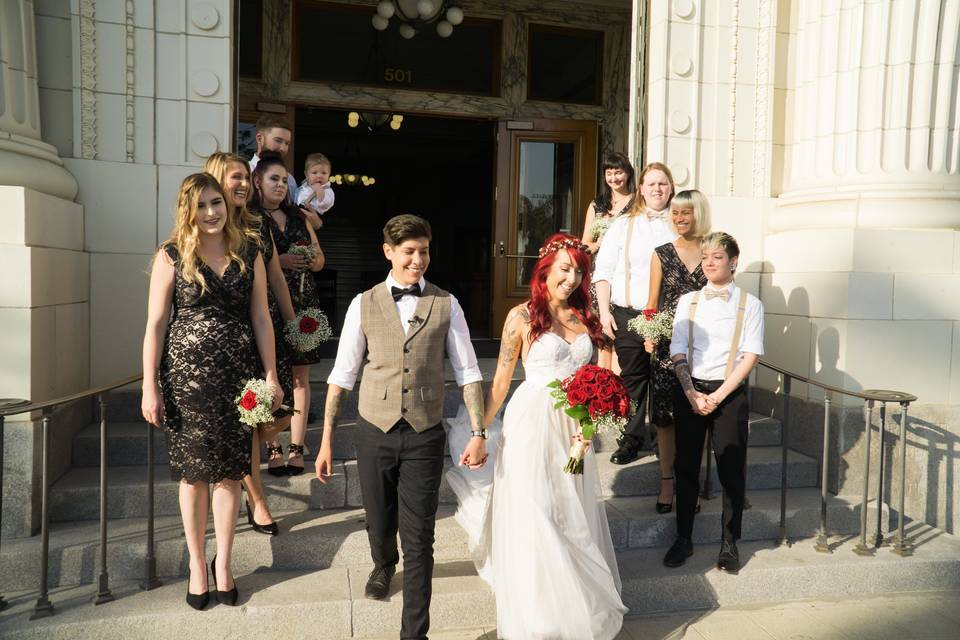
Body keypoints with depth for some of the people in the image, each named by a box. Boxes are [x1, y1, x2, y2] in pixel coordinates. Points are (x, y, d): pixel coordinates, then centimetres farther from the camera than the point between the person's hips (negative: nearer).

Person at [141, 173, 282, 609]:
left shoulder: (248, 253, 5)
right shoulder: (172, 256, -1)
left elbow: (260, 318, 6)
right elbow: (155, 324, -3)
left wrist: (271, 375, 3)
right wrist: (150, 387, -7)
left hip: (237, 373, 2)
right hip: (187, 373, -1)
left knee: (229, 470, 8)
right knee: (193, 470, 8)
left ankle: (223, 562, 24)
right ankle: (196, 561, 25)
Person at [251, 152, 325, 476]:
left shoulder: (298, 218, 19)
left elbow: (320, 260, 23)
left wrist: (312, 260, 2)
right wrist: (280, 261, -17)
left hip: (302, 303, 5)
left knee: (300, 376, 1)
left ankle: (297, 447, 5)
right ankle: (273, 448, 4)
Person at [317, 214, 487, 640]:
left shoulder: (446, 305, -1)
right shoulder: (363, 304, -1)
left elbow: (468, 373, 0)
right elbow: (342, 375, 1)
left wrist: (478, 434, -6)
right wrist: (327, 440, 1)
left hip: (424, 436, -1)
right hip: (375, 432, 2)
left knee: (419, 540, 3)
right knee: (379, 523, 21)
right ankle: (383, 566, 56)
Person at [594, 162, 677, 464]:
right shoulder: (623, 225, 9)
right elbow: (604, 271, 6)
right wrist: (604, 312, -2)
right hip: (628, 315, 0)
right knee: (633, 380, 7)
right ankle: (632, 439, 18)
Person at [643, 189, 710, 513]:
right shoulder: (662, 254, 5)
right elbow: (652, 302, 5)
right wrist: (648, 335, -11)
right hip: (667, 345, 0)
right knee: (664, 414, 2)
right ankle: (667, 482, 16)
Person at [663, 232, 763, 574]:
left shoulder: (750, 304, 3)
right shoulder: (688, 301, 9)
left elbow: (750, 355, -5)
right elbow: (678, 351, 3)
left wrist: (718, 396, -13)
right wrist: (691, 392, -10)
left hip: (730, 393, -2)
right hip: (689, 391, 2)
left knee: (732, 470, 3)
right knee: (686, 467, 6)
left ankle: (730, 543, 18)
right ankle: (683, 539, 20)